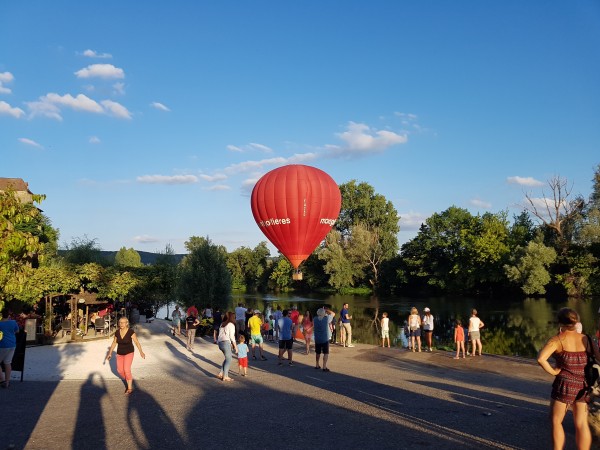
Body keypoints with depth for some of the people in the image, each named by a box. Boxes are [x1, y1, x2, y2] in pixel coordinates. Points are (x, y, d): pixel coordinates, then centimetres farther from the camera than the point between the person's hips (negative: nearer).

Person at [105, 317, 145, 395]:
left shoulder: (131, 332, -19)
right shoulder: (117, 332, -6)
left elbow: (136, 342, -20)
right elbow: (114, 343, 5)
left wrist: (141, 352, -31)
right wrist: (110, 353, 4)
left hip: (129, 353, -5)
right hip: (120, 353, 5)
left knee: (127, 370, -14)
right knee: (120, 370, 8)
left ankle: (130, 388, -1)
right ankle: (129, 381, 37)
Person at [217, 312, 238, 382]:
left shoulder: (222, 324, 17)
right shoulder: (231, 325, -4)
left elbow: (221, 334, 14)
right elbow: (231, 336, -8)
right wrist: (235, 346, -2)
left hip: (220, 343, 7)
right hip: (226, 343, -7)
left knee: (227, 358, 19)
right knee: (228, 360, 1)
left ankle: (221, 374, 15)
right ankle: (225, 376, 0)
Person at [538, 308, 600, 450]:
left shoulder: (557, 340, -11)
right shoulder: (585, 339, 2)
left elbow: (541, 358, -26)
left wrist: (552, 371, -11)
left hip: (565, 384, -4)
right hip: (583, 385, 5)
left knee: (556, 421, 9)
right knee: (582, 424, 12)